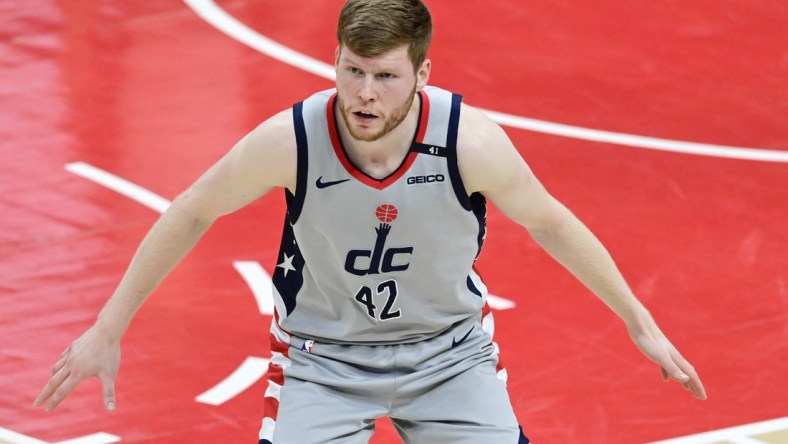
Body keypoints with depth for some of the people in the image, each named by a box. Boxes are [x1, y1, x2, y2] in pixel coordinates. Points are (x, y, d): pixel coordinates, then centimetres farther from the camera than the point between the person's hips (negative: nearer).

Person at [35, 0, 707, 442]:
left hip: (450, 352, 1)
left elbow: (550, 224, -7)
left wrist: (640, 323, 0)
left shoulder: (470, 141, -26)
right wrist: (108, 330, -6)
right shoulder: (291, 141, -27)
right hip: (323, 357, -1)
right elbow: (192, 215, -10)